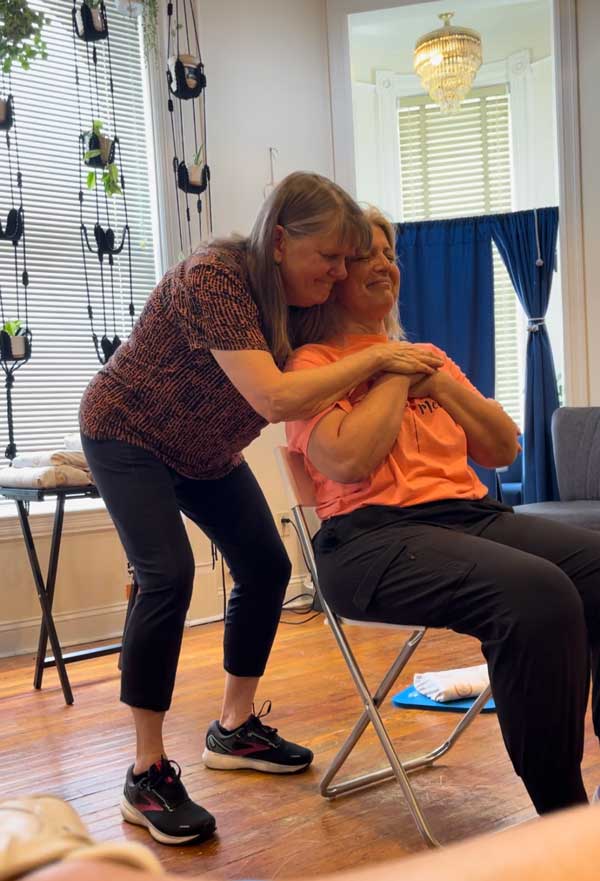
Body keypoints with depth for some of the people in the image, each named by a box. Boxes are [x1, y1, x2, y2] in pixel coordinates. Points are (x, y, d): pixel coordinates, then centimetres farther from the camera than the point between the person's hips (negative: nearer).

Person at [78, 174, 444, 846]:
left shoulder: (297, 297, -9)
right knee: (168, 577, -22)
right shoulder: (213, 279, -33)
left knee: (266, 569, 4)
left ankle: (234, 729, 21)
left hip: (206, 450, 8)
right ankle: (147, 776, -10)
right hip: (129, 434, -8)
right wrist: (376, 358, -37)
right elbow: (274, 399, -42)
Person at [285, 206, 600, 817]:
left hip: (473, 514, 7)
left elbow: (503, 450, 19)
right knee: (538, 595, -33)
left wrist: (440, 382, 6)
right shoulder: (310, 364, 6)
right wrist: (394, 376, -1)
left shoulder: (426, 355, 24)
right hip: (374, 535, -6)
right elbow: (348, 459, -14)